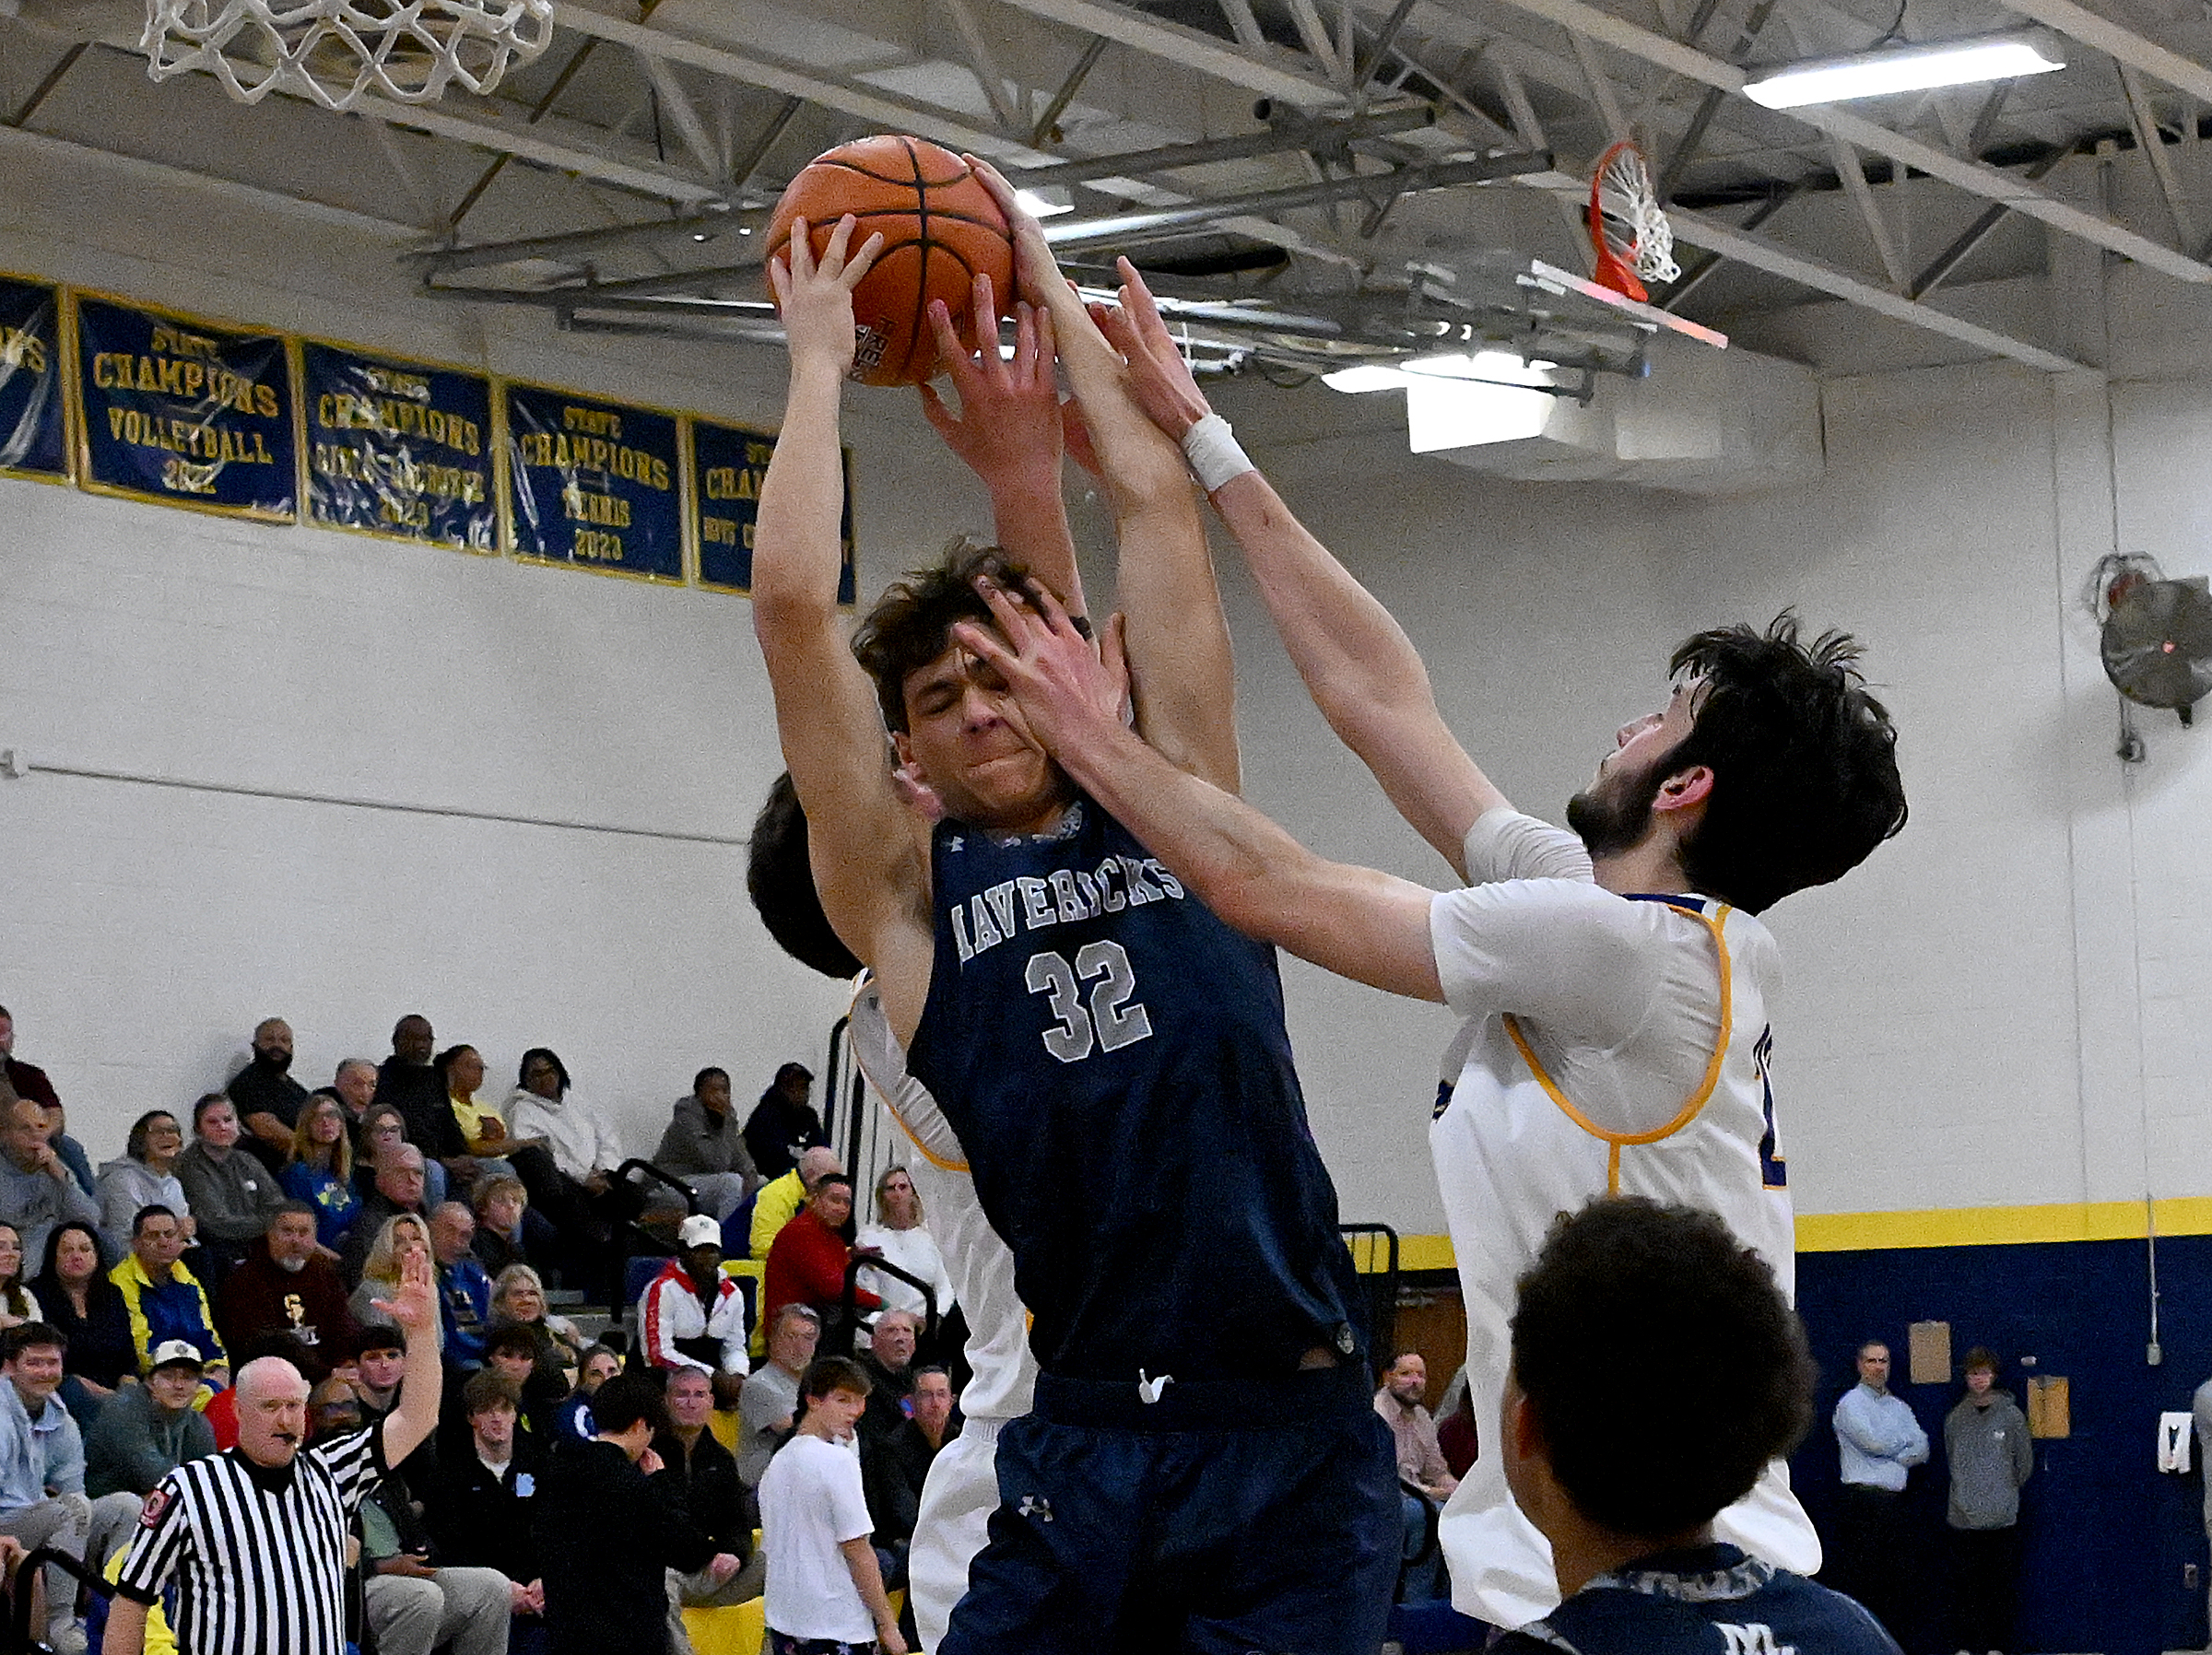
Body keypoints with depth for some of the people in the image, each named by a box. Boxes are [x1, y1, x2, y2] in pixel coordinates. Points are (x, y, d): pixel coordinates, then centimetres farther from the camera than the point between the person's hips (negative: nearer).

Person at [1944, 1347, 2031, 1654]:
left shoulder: (2011, 1415, 2)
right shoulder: (1955, 1419, 8)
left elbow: (2024, 1463, 9)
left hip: (2002, 1517, -2)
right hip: (1963, 1517, 2)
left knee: (2002, 1585, 1)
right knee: (1963, 1584, 2)